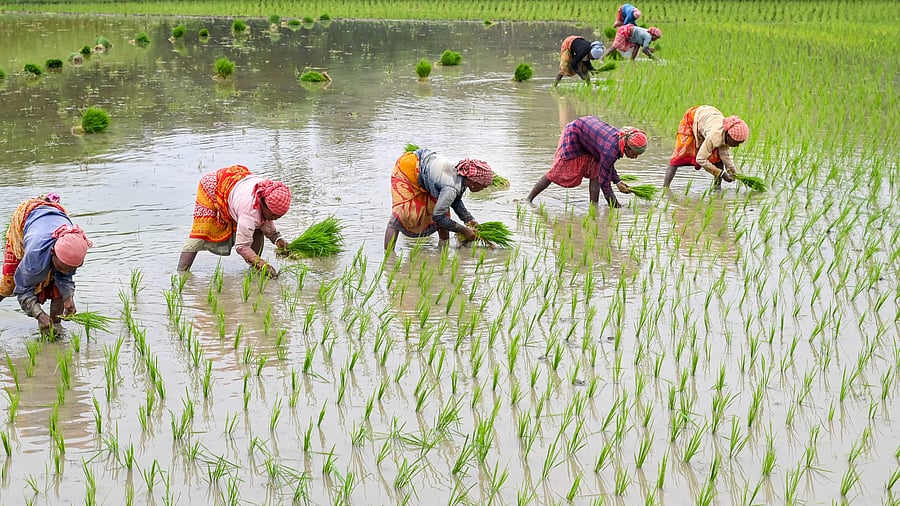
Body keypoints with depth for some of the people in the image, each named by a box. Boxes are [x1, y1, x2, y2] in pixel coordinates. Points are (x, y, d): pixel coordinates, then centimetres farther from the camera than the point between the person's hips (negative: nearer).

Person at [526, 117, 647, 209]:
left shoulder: (622, 139, -13)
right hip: (573, 133, -8)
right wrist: (615, 206, -25)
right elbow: (604, 182, -30)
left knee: (596, 173, -4)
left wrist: (618, 182, -4)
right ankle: (529, 199, 8)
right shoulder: (611, 150, -37)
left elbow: (608, 165, 6)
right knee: (557, 172, -2)